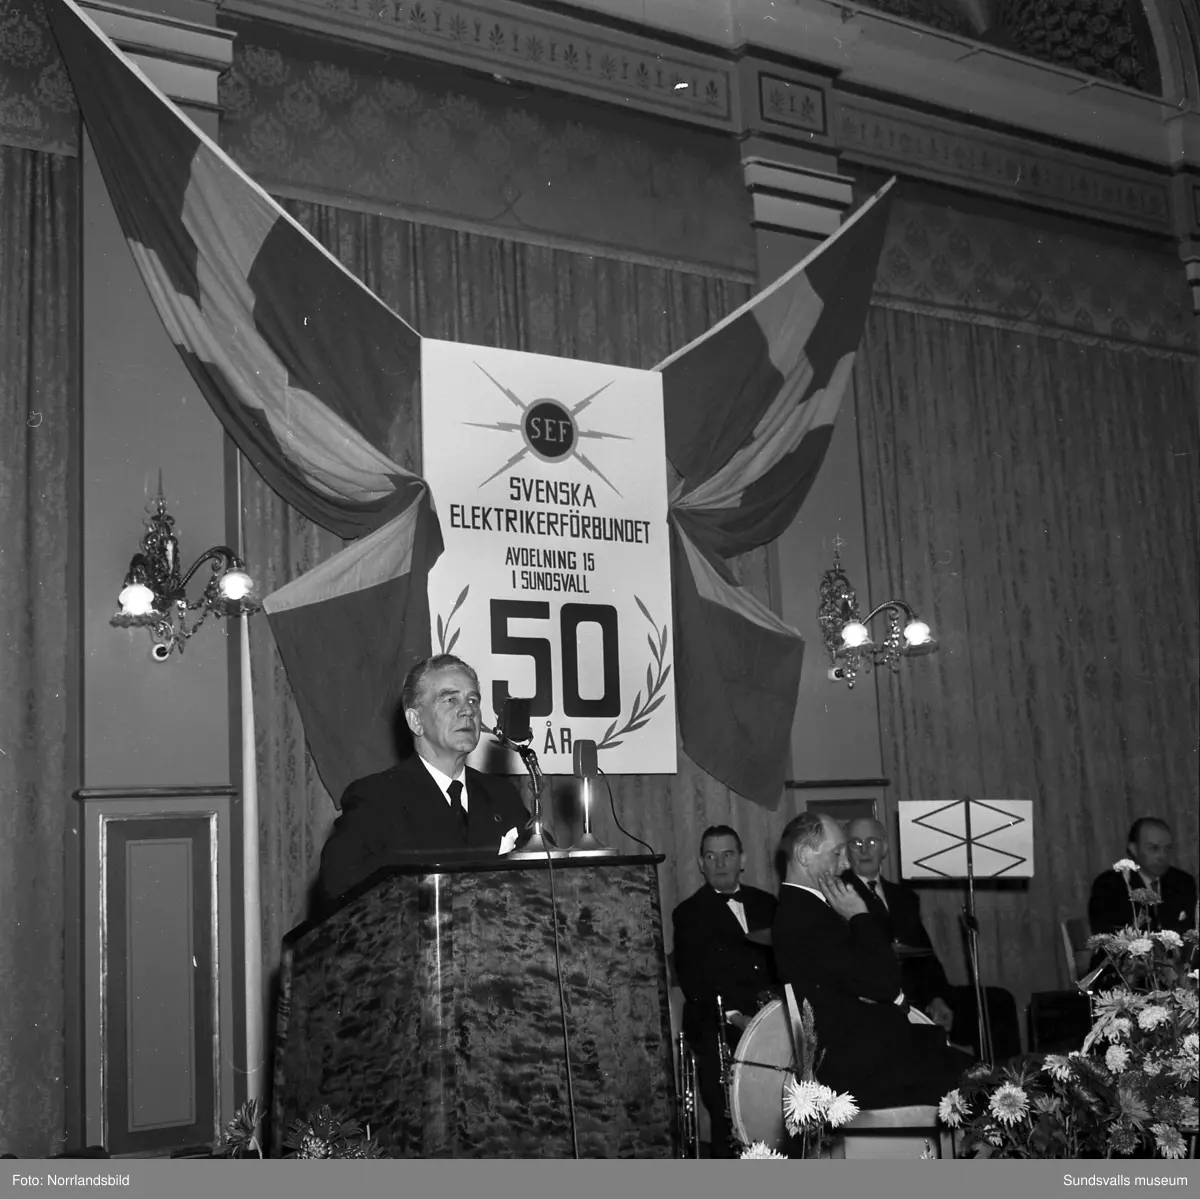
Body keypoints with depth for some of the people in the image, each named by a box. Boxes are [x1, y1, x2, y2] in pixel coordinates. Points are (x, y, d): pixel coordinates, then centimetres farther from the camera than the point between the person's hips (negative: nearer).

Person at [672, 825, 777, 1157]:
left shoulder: (766, 903, 18)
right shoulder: (689, 913, 6)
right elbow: (692, 979, -3)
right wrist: (733, 1016, -15)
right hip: (719, 1028, -3)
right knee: (729, 1121, -13)